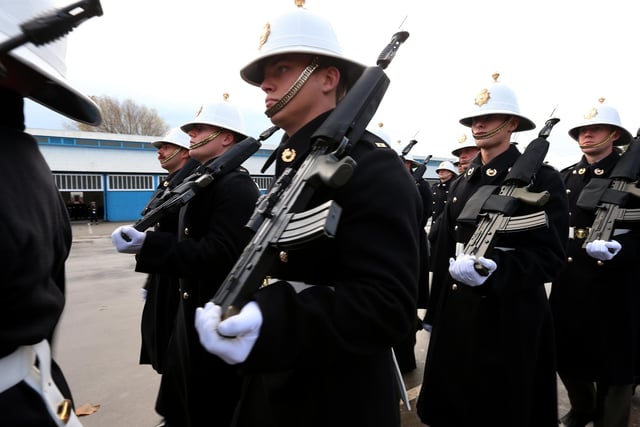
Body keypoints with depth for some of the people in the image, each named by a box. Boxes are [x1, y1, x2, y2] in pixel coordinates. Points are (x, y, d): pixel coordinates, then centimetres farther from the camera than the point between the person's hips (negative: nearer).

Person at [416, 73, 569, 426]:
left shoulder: (542, 178, -8)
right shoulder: (462, 183, 9)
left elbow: (551, 256, -13)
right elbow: (445, 250, 10)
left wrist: (493, 269, -30)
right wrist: (435, 313, 12)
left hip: (510, 318, -6)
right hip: (456, 312, 6)